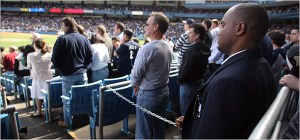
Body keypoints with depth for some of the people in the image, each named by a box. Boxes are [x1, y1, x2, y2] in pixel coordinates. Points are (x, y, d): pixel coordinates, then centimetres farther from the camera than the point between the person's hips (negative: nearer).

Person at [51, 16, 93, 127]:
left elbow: (55, 58, -10)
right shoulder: (84, 39, 3)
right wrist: (83, 67, 11)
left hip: (68, 75, -4)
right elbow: (90, 56, 5)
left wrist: (61, 71, 2)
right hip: (82, 73, 5)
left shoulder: (62, 39, -11)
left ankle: (67, 122, 19)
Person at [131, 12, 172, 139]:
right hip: (164, 90, 7)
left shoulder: (147, 48, -23)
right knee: (160, 128, 21)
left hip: (148, 94, -7)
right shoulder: (168, 47, 0)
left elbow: (136, 73, -17)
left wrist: (135, 85, 5)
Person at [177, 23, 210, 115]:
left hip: (188, 84, -9)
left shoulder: (193, 50, -26)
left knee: (186, 112, 6)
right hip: (199, 81, 9)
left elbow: (187, 70, -26)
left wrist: (179, 79, -9)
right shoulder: (204, 47, 3)